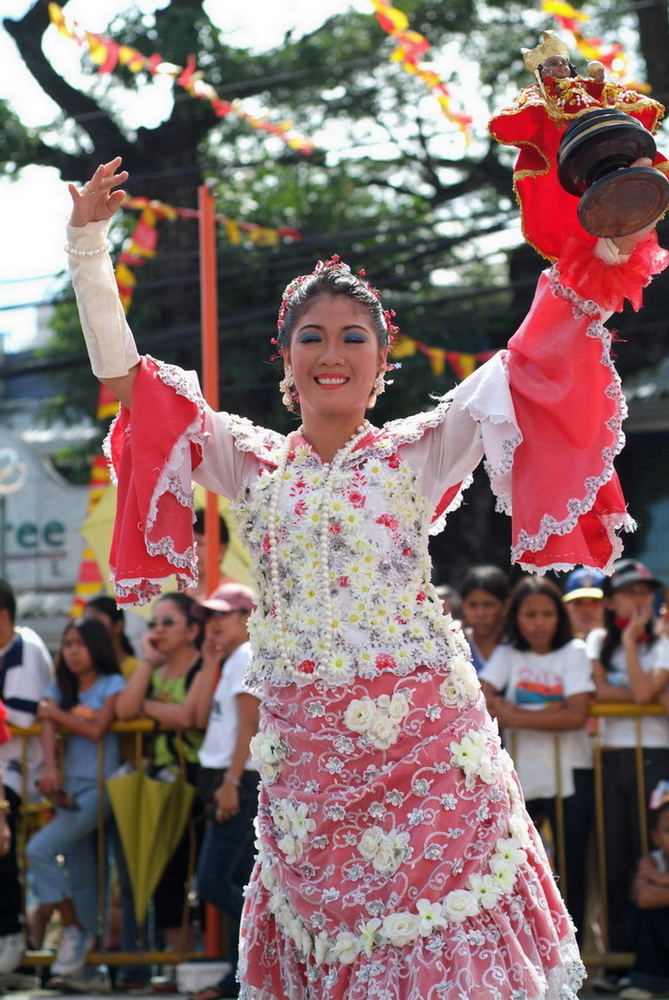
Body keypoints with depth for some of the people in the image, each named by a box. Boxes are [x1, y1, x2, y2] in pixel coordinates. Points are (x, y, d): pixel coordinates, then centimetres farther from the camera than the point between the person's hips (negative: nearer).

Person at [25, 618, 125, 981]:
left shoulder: (113, 685, 0)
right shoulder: (60, 689, 15)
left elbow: (97, 730, -14)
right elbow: (48, 728, -3)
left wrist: (57, 713, -3)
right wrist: (50, 768, -21)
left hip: (98, 787, -6)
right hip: (68, 787, 6)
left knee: (39, 849, -17)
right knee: (80, 876, 8)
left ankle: (73, 930, -8)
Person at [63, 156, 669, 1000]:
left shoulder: (418, 454, 2)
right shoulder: (252, 464, 8)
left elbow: (534, 362, -6)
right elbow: (122, 376, 8)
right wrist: (88, 245, 5)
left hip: (425, 735, -2)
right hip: (304, 747, 2)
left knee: (444, 927, -4)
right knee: (327, 910, 4)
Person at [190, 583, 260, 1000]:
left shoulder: (247, 658, -10)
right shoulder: (230, 661, 19)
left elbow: (249, 724, -17)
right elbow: (202, 716, 11)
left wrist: (231, 782, -21)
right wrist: (210, 664, 9)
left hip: (242, 781, -10)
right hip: (228, 780, 10)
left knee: (212, 882, -12)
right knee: (236, 884, 9)